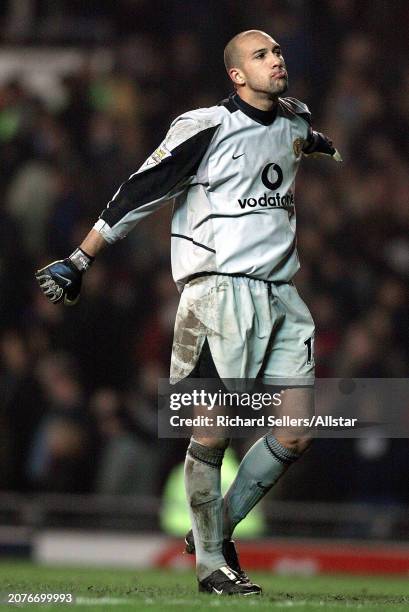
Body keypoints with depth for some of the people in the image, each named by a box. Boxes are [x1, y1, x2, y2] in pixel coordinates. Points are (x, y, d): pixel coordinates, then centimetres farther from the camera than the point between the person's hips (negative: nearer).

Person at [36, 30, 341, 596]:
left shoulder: (294, 120, 13)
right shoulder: (206, 128, -7)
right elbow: (137, 194, -5)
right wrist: (79, 262, -5)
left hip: (279, 291, 6)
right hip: (220, 289, -6)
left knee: (297, 436, -1)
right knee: (214, 430, -7)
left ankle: (219, 530, 16)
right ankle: (211, 563, 5)